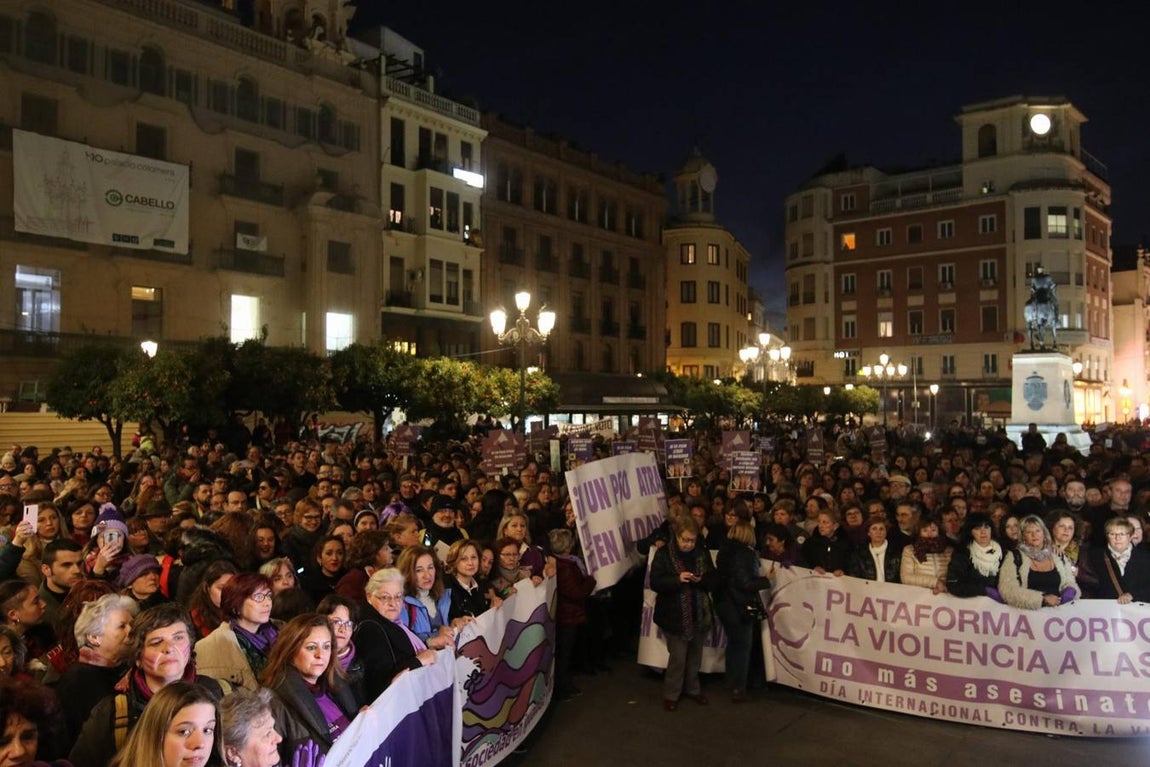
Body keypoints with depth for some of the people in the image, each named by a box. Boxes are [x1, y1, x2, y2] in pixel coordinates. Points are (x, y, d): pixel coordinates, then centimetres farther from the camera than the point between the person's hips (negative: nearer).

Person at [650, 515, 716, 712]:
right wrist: (677, 579, -28)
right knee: (678, 656, -3)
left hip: (699, 613, 4)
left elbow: (713, 580, 4)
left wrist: (701, 580, -17)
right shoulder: (663, 554, -10)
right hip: (675, 615, -4)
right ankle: (671, 694, 15)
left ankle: (692, 688, 35)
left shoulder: (702, 554, 2)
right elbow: (655, 583, -14)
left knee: (695, 655, 16)